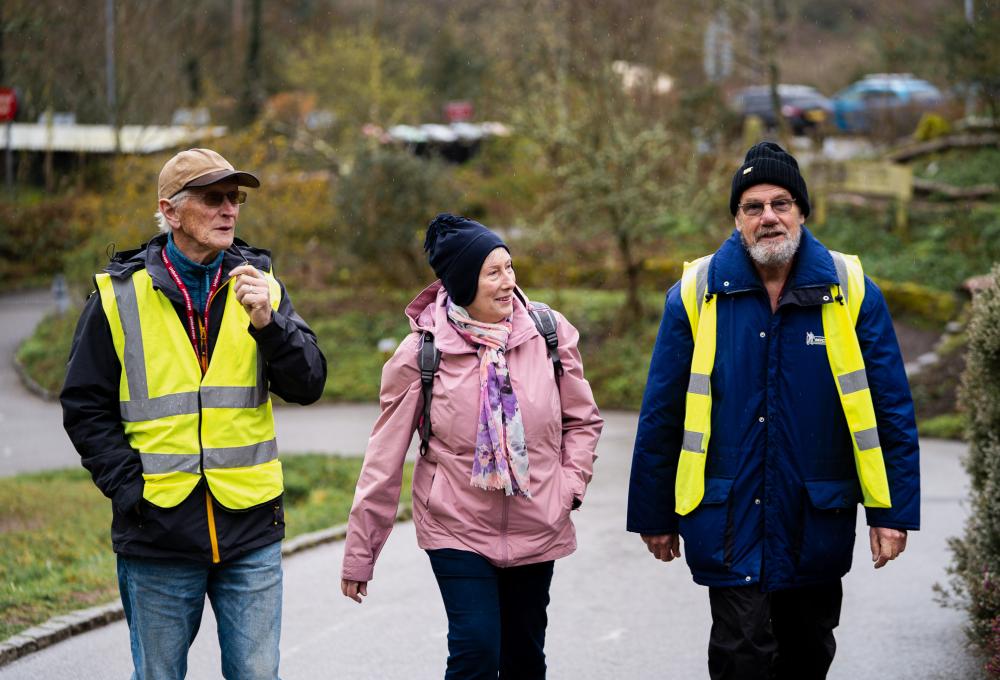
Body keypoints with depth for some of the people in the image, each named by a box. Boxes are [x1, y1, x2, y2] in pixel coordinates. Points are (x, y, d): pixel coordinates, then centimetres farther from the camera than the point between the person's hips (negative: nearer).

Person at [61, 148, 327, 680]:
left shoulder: (258, 285, 6)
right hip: (157, 533, -1)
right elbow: (85, 407, 3)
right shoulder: (120, 295, 0)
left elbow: (308, 386, -1)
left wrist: (267, 323, -18)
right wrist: (128, 488, -8)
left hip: (251, 534, 2)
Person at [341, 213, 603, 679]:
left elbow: (582, 420, 10)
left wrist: (570, 484, -4)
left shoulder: (550, 333, -4)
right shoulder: (422, 352, -10)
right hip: (457, 530, -3)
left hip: (536, 531, 3)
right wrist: (360, 553, -3)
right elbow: (385, 457, -5)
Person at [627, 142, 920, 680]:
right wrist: (654, 516, 4)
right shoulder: (697, 293, -4)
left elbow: (891, 409, 1)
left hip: (818, 522, 2)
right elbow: (661, 415, 2)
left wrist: (892, 511, -3)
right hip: (728, 521, -2)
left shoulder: (850, 290, -2)